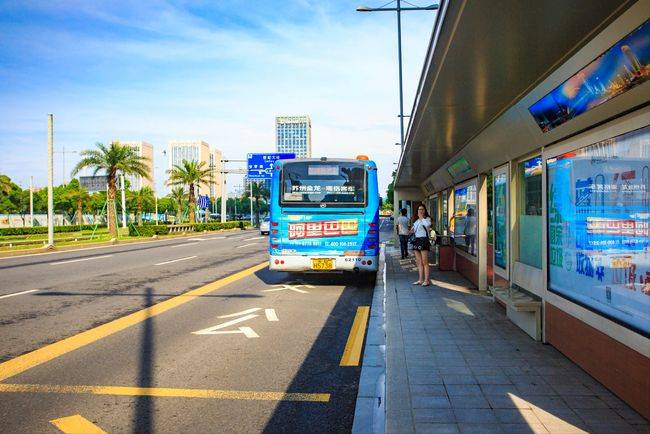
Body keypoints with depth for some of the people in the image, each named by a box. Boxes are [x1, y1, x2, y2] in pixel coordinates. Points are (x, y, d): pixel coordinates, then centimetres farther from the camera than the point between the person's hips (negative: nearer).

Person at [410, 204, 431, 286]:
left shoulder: (427, 218, -3)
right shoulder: (416, 221, 18)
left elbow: (428, 224, -27)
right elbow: (413, 230, 27)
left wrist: (421, 217, -16)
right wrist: (411, 231, 6)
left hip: (424, 240, -7)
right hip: (417, 241, 8)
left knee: (425, 262, -5)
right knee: (419, 262, 9)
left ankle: (426, 280, -1)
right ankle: (420, 280, 14)